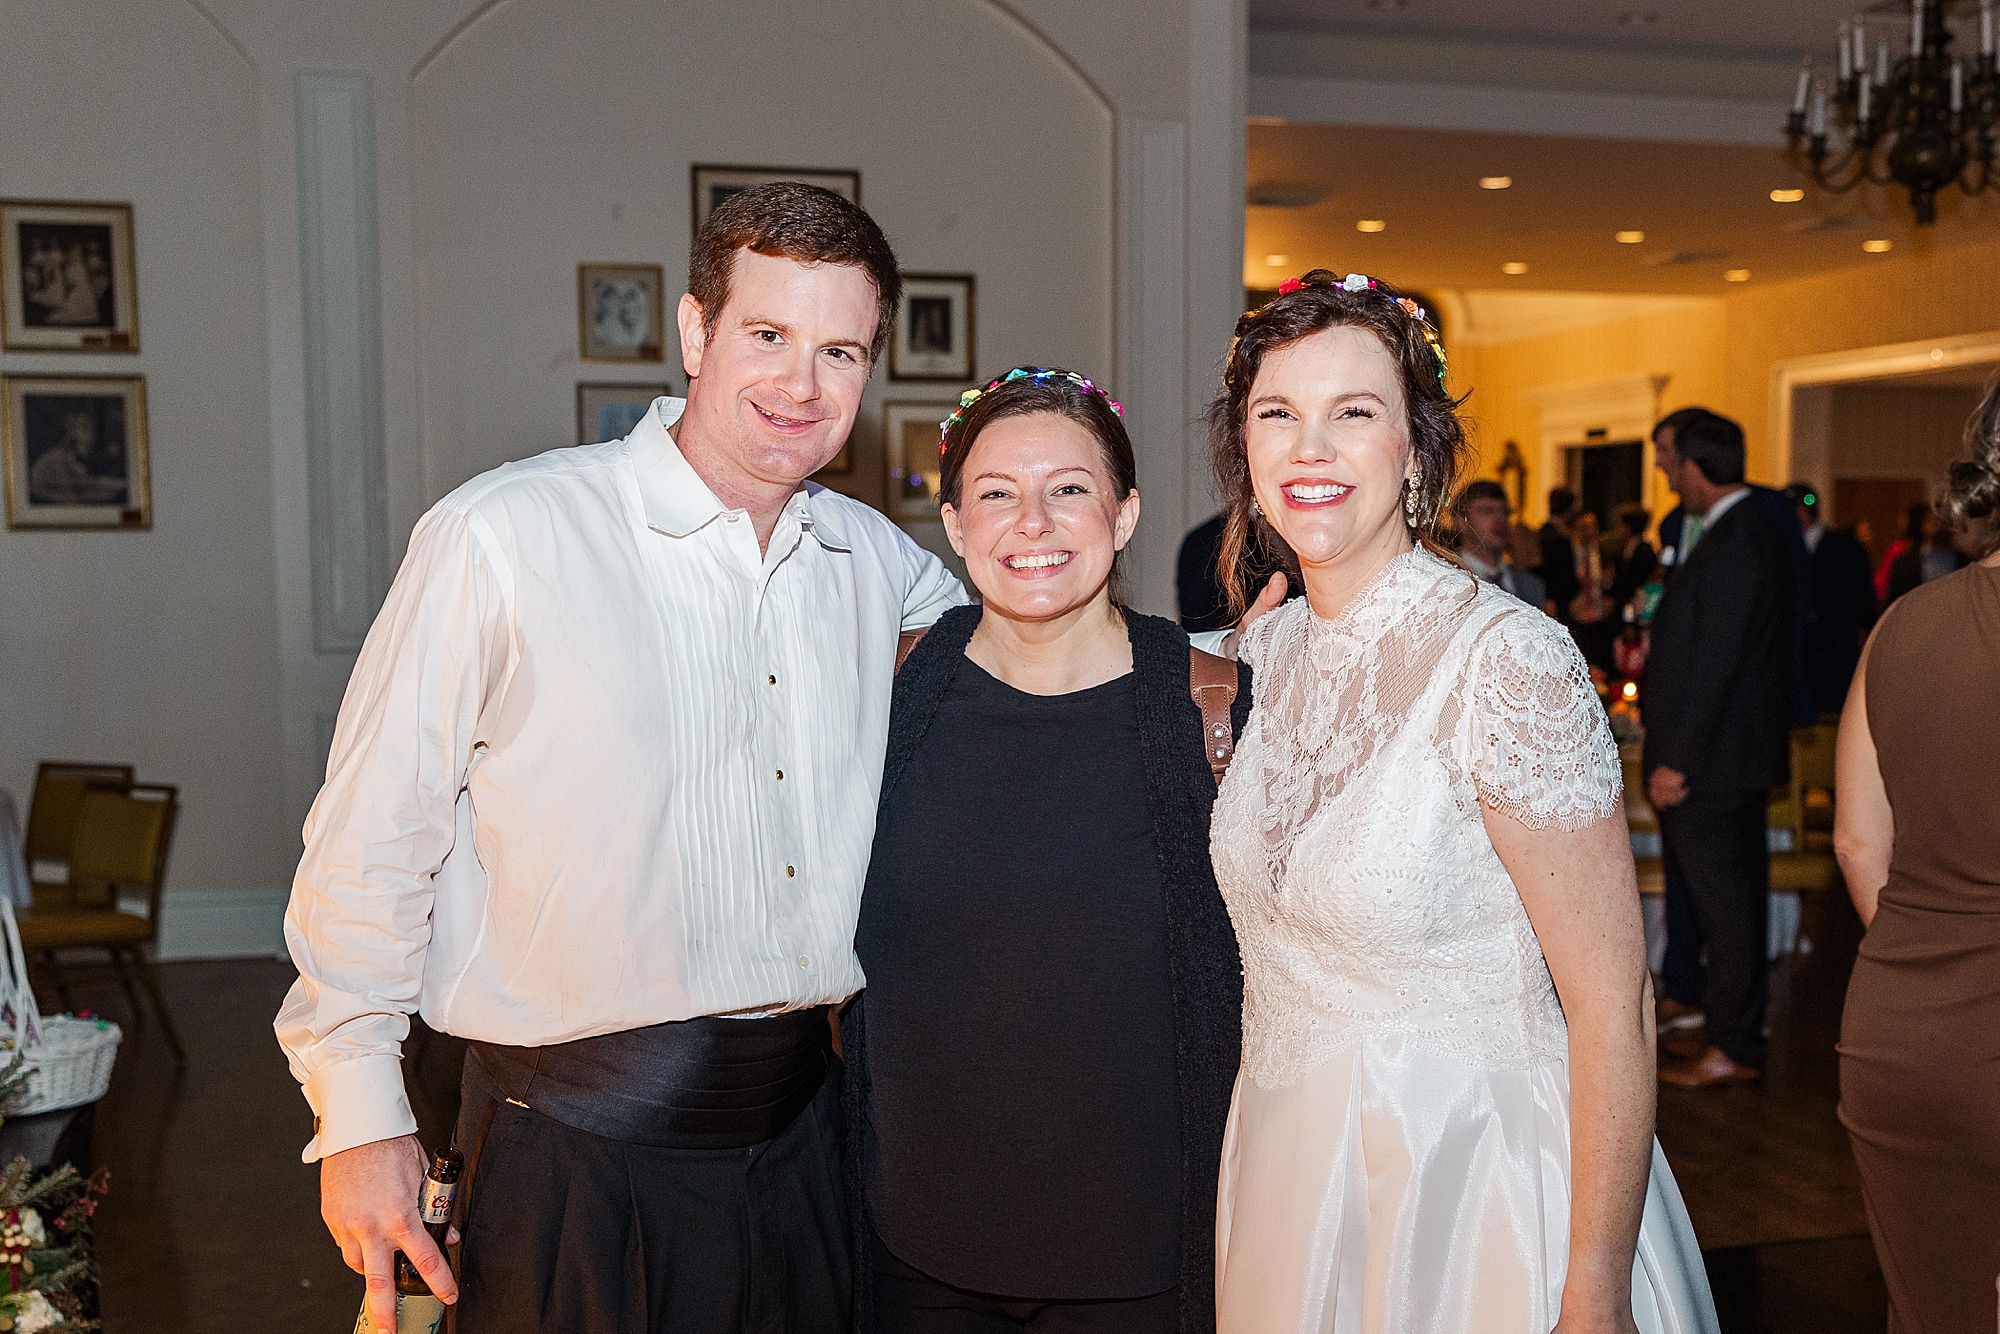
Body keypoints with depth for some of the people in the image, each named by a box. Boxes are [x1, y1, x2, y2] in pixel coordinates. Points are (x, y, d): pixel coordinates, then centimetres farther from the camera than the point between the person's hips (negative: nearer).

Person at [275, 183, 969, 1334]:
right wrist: (360, 1117, -7)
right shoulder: (501, 538, -12)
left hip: (801, 1126, 5)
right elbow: (371, 841, -8)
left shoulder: (878, 559, 4)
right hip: (580, 1142, -5)